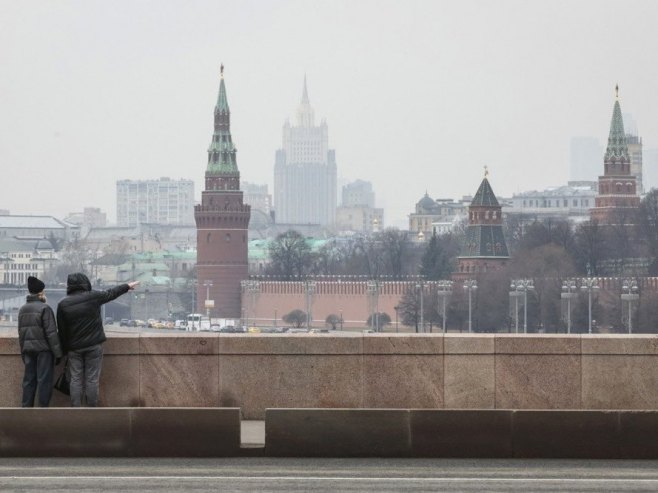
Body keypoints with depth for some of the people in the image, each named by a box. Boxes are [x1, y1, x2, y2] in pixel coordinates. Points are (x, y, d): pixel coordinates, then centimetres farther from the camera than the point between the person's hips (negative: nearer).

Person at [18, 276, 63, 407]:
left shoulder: (23, 310, 9)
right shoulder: (44, 308, -12)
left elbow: (21, 333, 13)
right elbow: (51, 332, -15)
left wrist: (23, 352, 19)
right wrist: (57, 352, -10)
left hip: (28, 348, 6)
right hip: (44, 348, -6)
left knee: (29, 379, 9)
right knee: (44, 380, -3)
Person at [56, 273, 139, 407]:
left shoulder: (63, 304, -3)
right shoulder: (93, 297, -6)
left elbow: (62, 330, 1)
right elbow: (111, 293, 12)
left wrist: (65, 348, 10)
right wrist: (127, 286, 30)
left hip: (74, 348, 1)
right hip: (93, 346, -1)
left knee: (76, 380, 5)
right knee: (92, 380, 1)